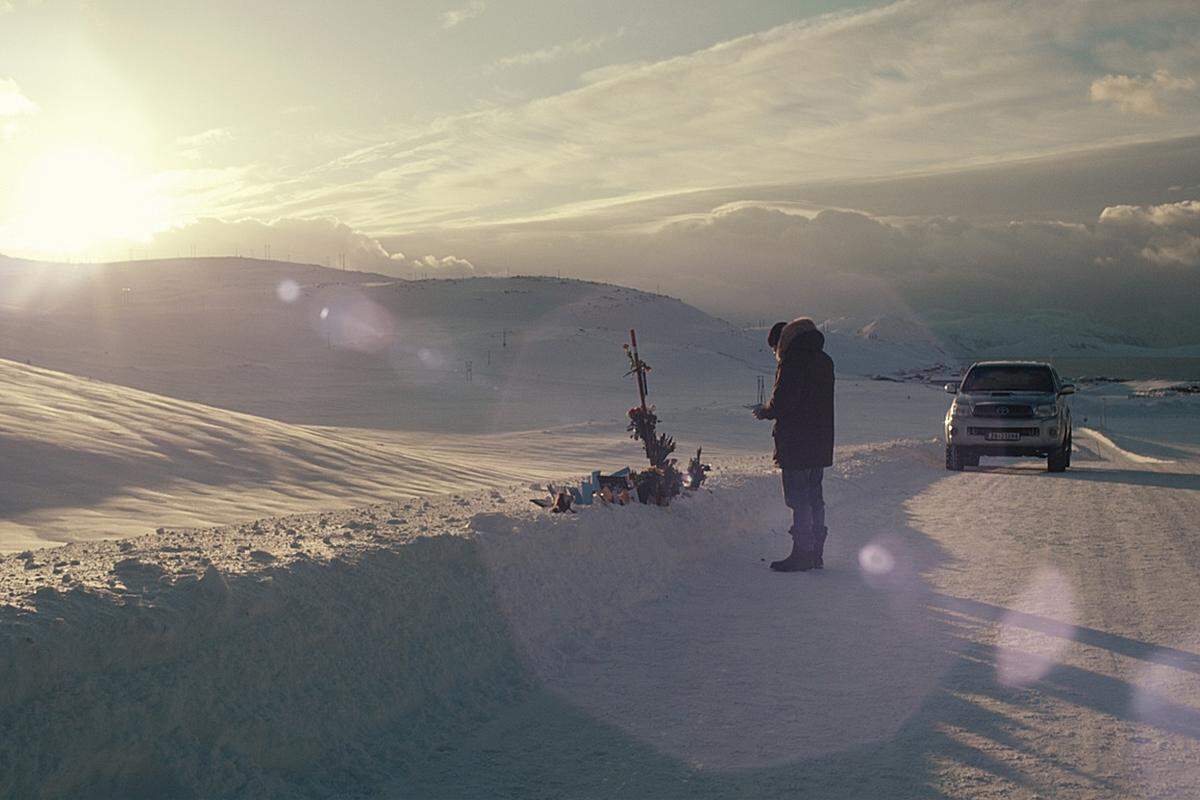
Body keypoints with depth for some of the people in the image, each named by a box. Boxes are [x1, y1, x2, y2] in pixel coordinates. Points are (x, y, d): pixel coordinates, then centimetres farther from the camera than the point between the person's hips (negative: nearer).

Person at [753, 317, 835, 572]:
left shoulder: (792, 362, -14)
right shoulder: (825, 362, 12)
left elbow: (781, 401, -20)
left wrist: (764, 411, 1)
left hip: (795, 445, -8)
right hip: (821, 445, 8)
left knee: (798, 499, -4)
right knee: (814, 497, 15)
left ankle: (802, 554, -2)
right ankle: (816, 553, 19)